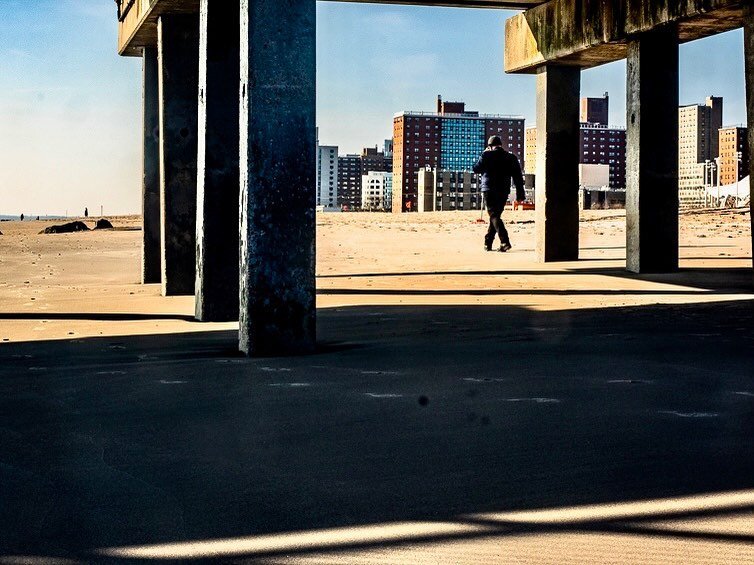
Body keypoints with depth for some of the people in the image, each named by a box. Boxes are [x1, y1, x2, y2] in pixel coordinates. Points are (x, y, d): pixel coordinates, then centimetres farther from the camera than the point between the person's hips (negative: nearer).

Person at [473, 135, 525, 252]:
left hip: (489, 190, -4)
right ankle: (488, 243, 20)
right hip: (504, 192, 4)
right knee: (495, 215, 16)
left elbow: (476, 169, 5)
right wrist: (520, 194, 8)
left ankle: (505, 241, -25)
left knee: (494, 216, -8)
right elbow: (518, 177, 6)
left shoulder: (486, 156, -4)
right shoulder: (511, 158, 8)